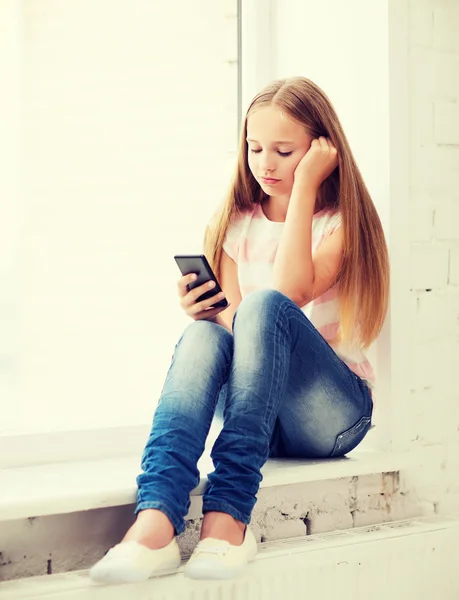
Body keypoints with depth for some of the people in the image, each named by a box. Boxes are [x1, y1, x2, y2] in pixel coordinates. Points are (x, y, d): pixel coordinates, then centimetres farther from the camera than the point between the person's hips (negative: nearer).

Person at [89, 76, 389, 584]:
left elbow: (291, 292, -22)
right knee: (204, 334, -28)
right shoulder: (236, 224, 11)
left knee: (265, 304, -31)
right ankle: (155, 522, -49)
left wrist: (303, 186, -16)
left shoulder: (341, 220, -2)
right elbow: (236, 326, 2)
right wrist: (204, 312, -21)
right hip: (262, 417, 4)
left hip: (334, 413, -3)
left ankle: (228, 516, -40)